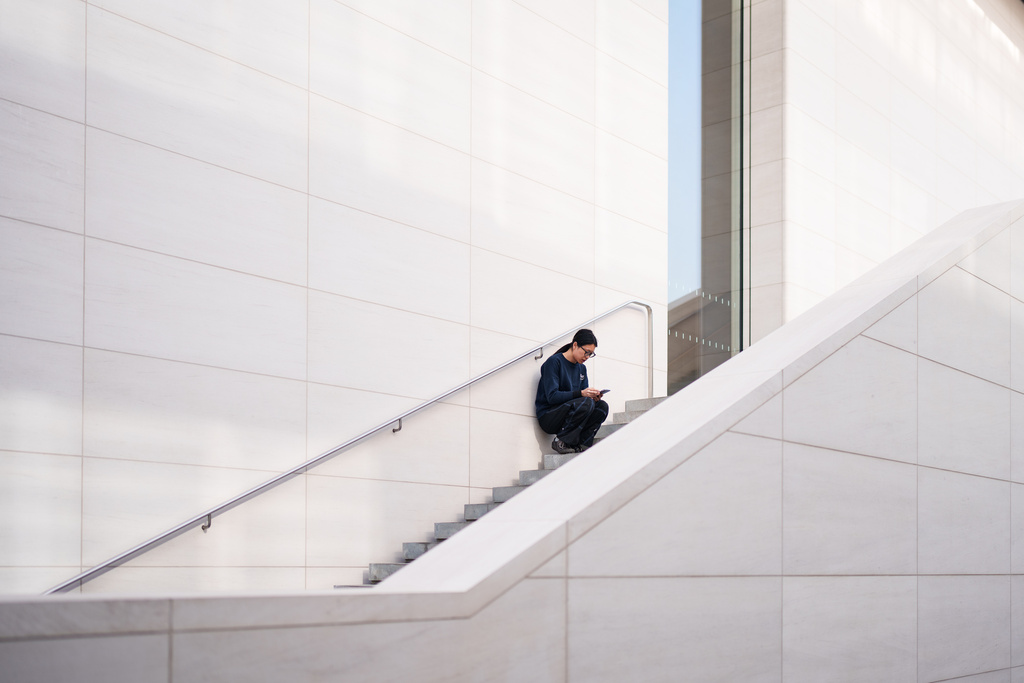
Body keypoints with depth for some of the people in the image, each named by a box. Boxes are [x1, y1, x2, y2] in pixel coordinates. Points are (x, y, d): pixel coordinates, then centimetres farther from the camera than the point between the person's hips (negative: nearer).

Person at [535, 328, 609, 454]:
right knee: (586, 403, -30)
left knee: (602, 406, -12)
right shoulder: (553, 362, -10)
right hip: (548, 417, -8)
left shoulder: (581, 368, 15)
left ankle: (581, 443, -11)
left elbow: (585, 394, 13)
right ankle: (561, 441, -17)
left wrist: (593, 396, -12)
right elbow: (552, 397, -20)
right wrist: (580, 394, -29)